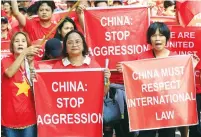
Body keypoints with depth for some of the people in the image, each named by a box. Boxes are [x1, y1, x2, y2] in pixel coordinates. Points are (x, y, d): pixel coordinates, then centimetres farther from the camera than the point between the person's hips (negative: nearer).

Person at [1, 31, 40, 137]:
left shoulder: (31, 62, 8)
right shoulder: (6, 61, -1)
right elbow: (10, 73, -24)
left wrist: (31, 63, -12)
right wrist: (24, 53, -30)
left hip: (29, 116, 2)